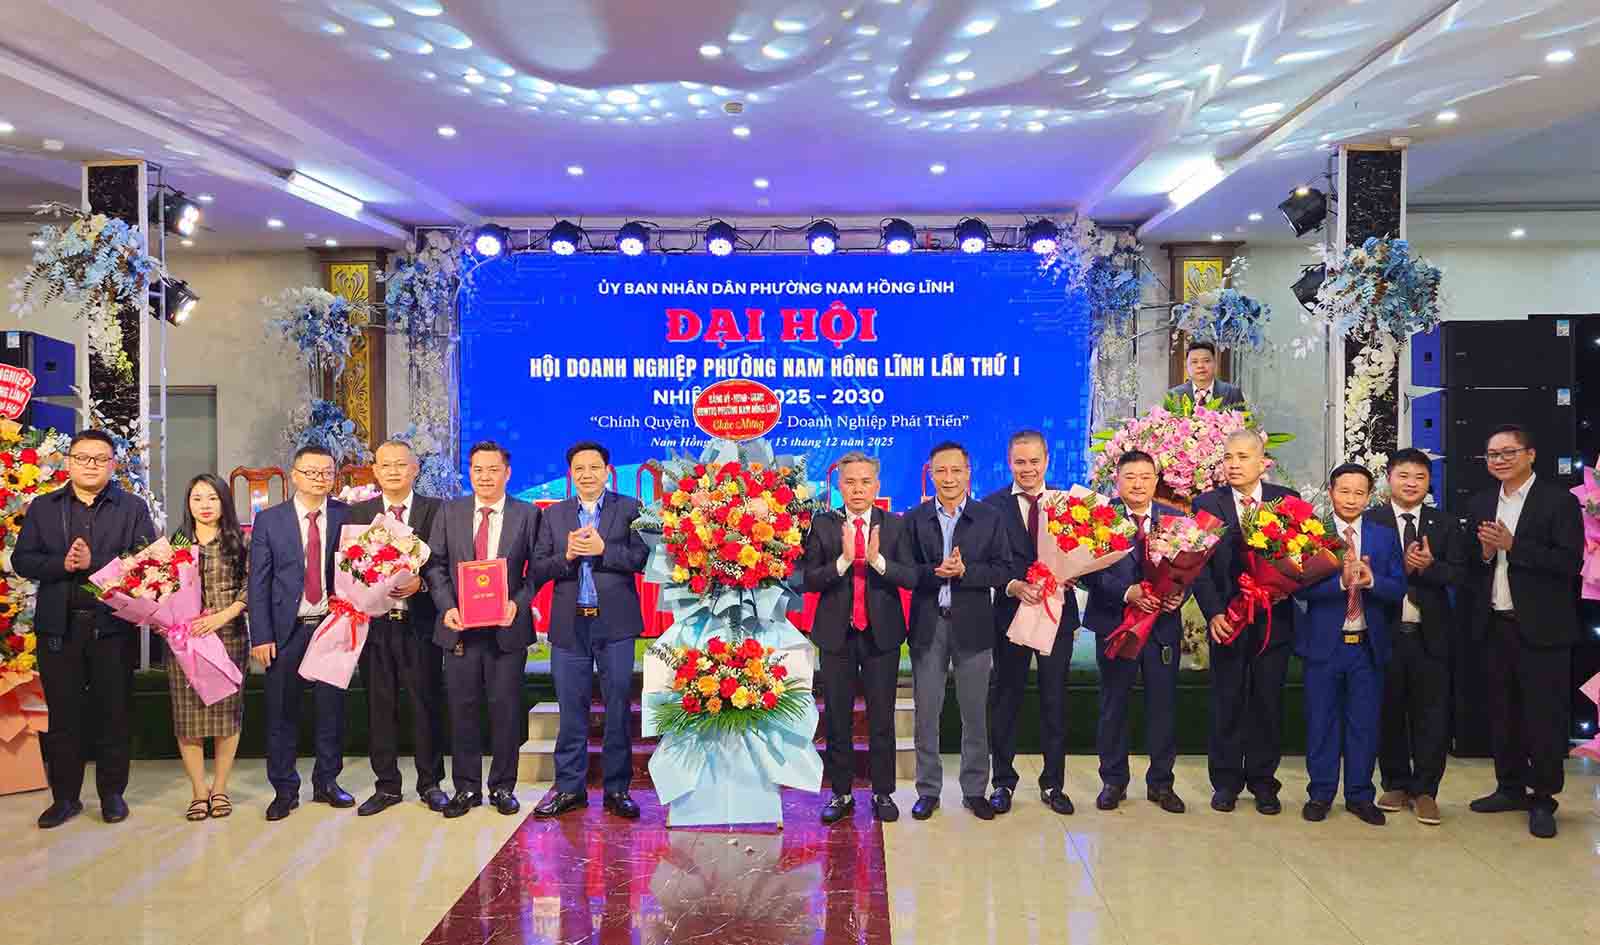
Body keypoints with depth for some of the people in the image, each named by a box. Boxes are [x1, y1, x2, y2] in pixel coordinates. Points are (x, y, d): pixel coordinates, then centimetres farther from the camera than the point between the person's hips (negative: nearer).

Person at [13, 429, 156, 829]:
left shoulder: (133, 508, 4)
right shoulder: (43, 508, 11)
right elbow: (22, 560, 4)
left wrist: (94, 562, -18)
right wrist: (61, 564, -14)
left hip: (113, 627, -2)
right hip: (59, 627, 2)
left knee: (113, 714, 6)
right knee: (62, 716, 8)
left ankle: (112, 794, 18)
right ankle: (65, 796, 20)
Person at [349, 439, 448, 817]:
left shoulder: (435, 510, 2)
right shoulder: (358, 513, 10)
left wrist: (420, 581, -19)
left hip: (420, 622, -2)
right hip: (373, 622, 2)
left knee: (427, 704, 4)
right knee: (379, 706, 8)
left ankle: (430, 784, 18)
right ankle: (387, 785, 21)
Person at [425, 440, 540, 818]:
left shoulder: (527, 515, 2)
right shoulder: (449, 513, 7)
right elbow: (435, 564, 4)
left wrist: (517, 603, -15)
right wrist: (447, 607, -10)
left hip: (507, 627, -1)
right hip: (460, 627, 2)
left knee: (505, 709, 5)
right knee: (462, 709, 8)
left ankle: (503, 787, 18)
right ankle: (466, 788, 19)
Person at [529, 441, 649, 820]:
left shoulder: (629, 509, 2)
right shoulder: (553, 514, 10)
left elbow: (643, 558, -8)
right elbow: (537, 570, 3)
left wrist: (603, 550, -19)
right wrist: (566, 556, -14)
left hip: (615, 622, -2)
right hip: (569, 624, 2)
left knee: (618, 708, 5)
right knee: (571, 710, 8)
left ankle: (617, 789, 15)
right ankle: (569, 788, 19)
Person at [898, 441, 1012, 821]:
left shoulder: (989, 518, 2)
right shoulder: (914, 519, 5)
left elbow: (1003, 571, -4)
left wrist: (964, 571, -18)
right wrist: (937, 572, -20)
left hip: (973, 625, 0)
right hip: (928, 625, 1)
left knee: (975, 712, 8)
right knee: (926, 711, 6)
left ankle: (975, 790, 21)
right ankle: (928, 790, 18)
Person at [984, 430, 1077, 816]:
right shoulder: (992, 505, -1)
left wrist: (1068, 577, -17)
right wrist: (1014, 586, -22)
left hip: (1057, 611, 2)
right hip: (1011, 613, -1)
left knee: (1055, 701, 9)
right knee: (1005, 699, 7)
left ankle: (1053, 784, 21)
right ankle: (1004, 782, 20)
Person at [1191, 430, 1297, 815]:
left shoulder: (1288, 501, 2)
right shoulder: (1207, 504, 0)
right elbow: (1200, 565, -5)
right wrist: (1213, 612, -14)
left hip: (1274, 619, 1)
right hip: (1226, 619, -1)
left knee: (1268, 703, 9)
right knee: (1226, 703, 7)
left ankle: (1263, 781, 22)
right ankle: (1226, 781, 19)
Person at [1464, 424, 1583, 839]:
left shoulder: (1559, 501, -6)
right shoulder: (1481, 504, 11)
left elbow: (1570, 563, -15)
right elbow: (1470, 563, 11)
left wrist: (1511, 545, -20)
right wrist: (1484, 552, -10)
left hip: (1541, 629, -5)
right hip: (1495, 627, 6)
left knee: (1544, 716, 1)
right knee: (1502, 713, 14)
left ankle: (1543, 800, 13)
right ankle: (1511, 788, 27)